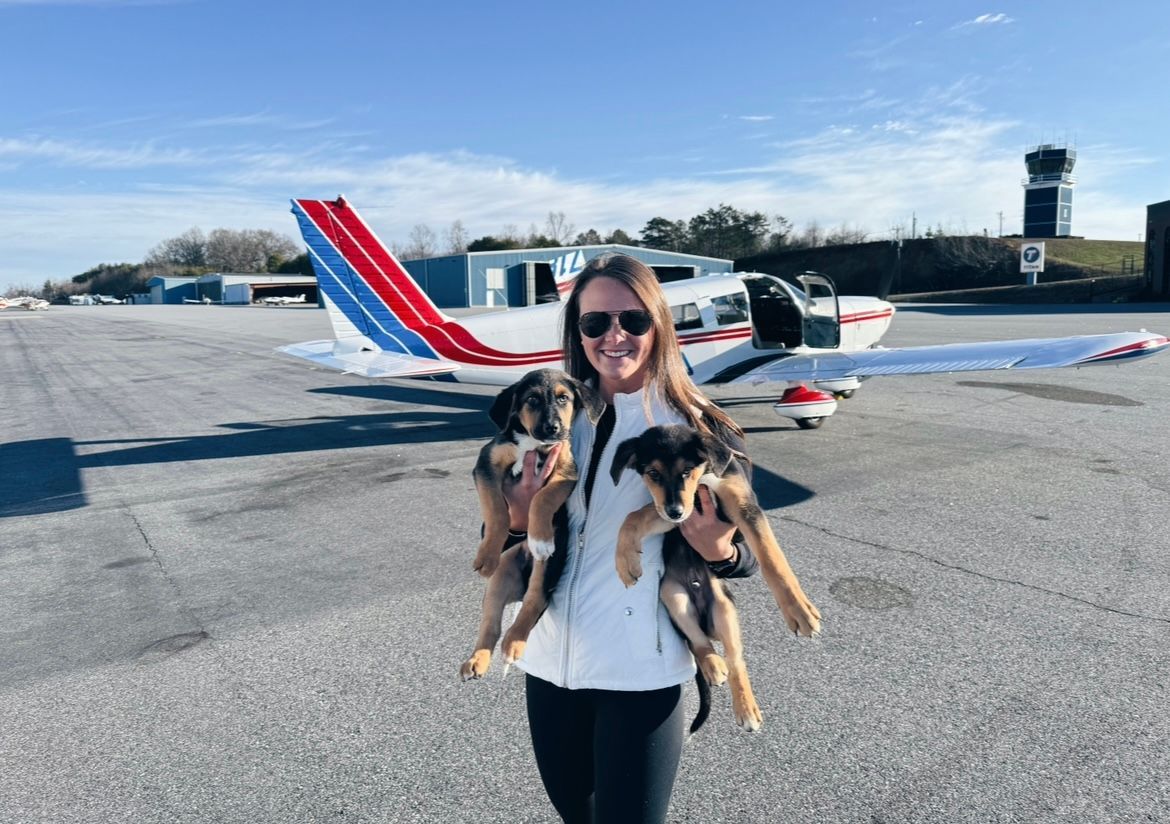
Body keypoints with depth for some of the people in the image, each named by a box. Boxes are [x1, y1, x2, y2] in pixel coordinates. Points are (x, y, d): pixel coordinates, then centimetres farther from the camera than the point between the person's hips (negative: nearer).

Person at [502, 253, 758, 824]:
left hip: (641, 669, -4)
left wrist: (718, 551, -25)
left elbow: (742, 552, -3)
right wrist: (518, 520, -18)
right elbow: (501, 542, 3)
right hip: (549, 658, 4)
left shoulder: (703, 431, -10)